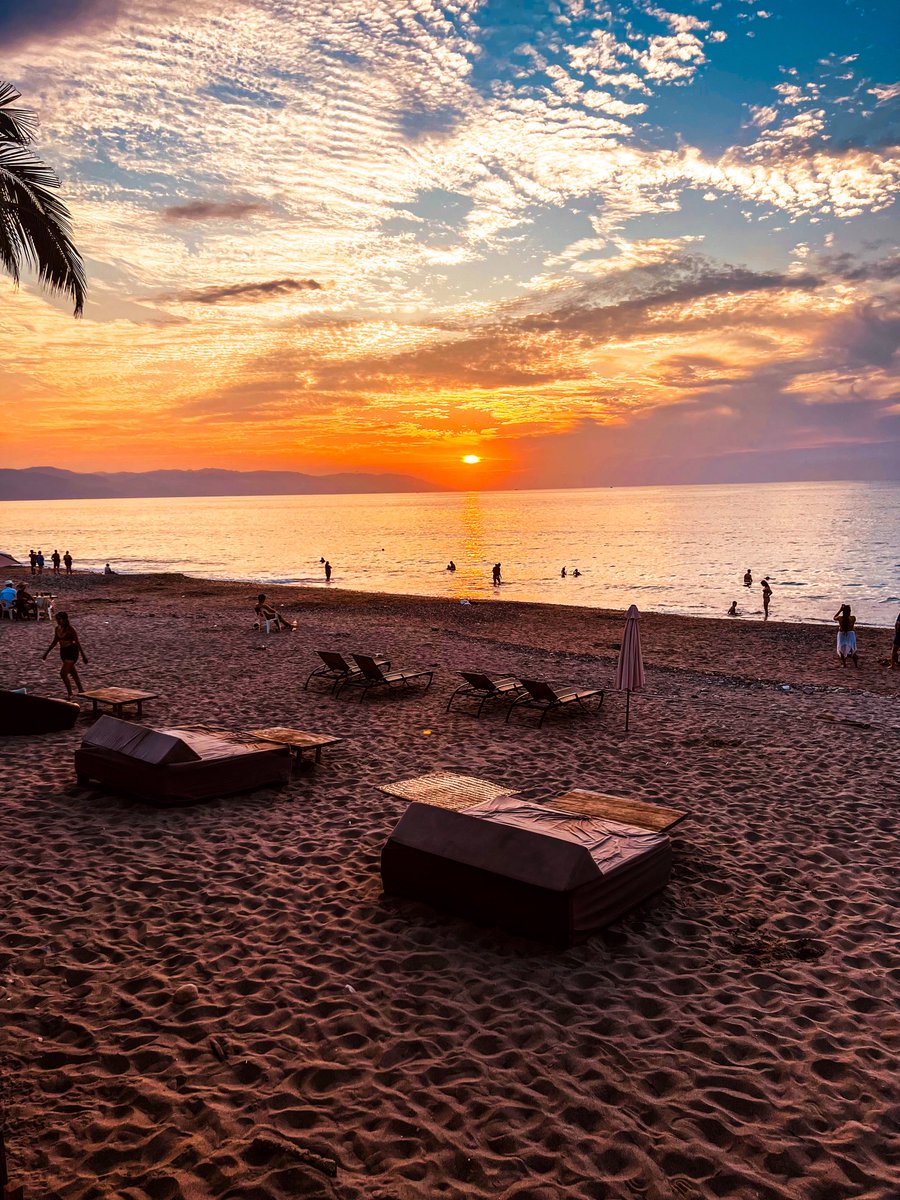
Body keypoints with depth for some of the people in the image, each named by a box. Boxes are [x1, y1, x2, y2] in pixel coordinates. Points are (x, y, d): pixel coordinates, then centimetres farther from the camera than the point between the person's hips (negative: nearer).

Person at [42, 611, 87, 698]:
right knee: (72, 672, 19)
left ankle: (70, 694, -3)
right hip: (63, 652, 8)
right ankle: (81, 690, 33)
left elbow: (77, 643, -16)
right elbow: (55, 642, 14)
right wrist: (46, 652, 15)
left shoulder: (70, 630, -19)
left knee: (63, 673, -15)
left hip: (72, 652, -8)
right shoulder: (57, 628, 1)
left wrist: (83, 656, -16)